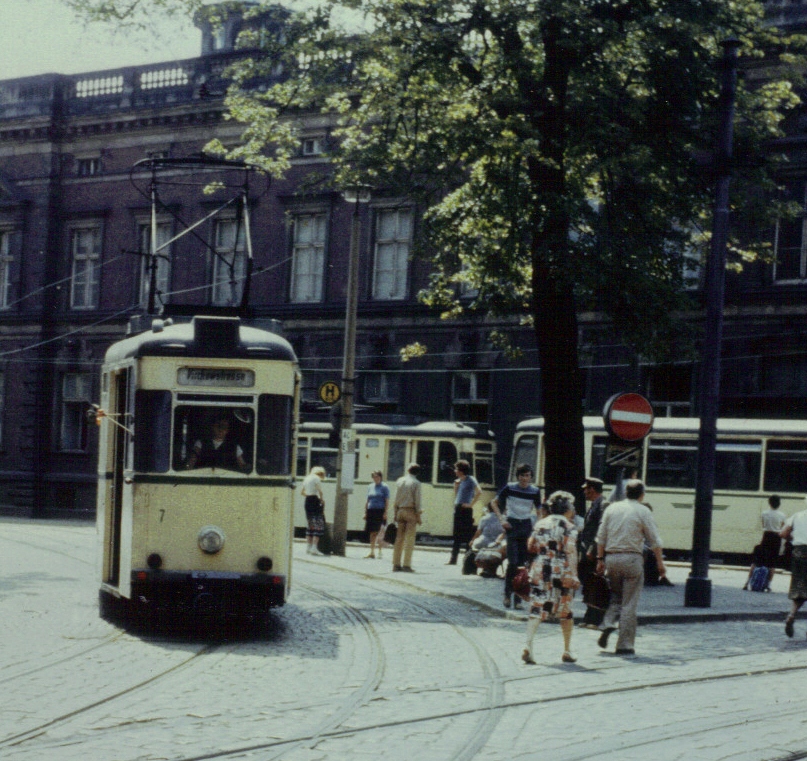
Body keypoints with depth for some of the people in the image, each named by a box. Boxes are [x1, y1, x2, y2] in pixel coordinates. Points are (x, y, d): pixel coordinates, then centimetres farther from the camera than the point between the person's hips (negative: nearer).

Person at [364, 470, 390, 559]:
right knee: (372, 532, 6)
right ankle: (372, 552, 9)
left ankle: (380, 551, -5)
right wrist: (365, 512, 13)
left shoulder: (384, 487, 0)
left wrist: (385, 513, -12)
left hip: (380, 511, -5)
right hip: (371, 511, 5)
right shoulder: (370, 487, 15)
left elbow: (387, 501, -4)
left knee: (378, 531, -9)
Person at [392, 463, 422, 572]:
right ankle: (406, 564, -6)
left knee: (399, 538, 8)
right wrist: (418, 516, -4)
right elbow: (417, 501, -9)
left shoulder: (399, 481, 8)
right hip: (411, 511, -5)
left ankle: (396, 564, 6)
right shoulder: (416, 483, -6)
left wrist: (395, 514, 13)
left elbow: (396, 499, 9)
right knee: (409, 539, -3)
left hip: (400, 510, 5)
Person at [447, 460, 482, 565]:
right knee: (457, 535, 9)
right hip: (457, 508, 8)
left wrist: (471, 504, -19)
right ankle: (453, 558, 11)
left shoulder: (470, 480, -7)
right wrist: (456, 486, 6)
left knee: (467, 534, -6)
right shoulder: (459, 481, 16)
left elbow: (479, 492, -20)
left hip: (465, 509, -8)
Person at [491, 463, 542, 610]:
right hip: (512, 525, -2)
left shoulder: (535, 491, 1)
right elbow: (494, 503, 5)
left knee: (523, 563, 3)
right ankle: (507, 593, 6)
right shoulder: (510, 488, -4)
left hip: (527, 526, 2)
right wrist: (501, 519, -6)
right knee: (513, 562, -11)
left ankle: (518, 598, 9)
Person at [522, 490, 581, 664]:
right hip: (560, 571, -3)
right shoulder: (568, 527, -4)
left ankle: (528, 645, -21)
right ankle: (567, 651, 19)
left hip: (539, 570, 3)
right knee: (565, 611, 13)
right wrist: (572, 575, -16)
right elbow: (571, 552, -13)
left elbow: (531, 547, 16)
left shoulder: (540, 524, 10)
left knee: (536, 610, -1)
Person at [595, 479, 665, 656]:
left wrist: (600, 559, 16)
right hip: (632, 558, -4)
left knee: (615, 595, 22)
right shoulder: (642, 511, -3)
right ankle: (624, 645, 2)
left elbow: (601, 537, 9)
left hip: (611, 558, 4)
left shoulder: (612, 508, 8)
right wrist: (660, 563, 3)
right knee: (629, 603, 1)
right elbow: (654, 541, -3)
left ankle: (608, 624, -2)